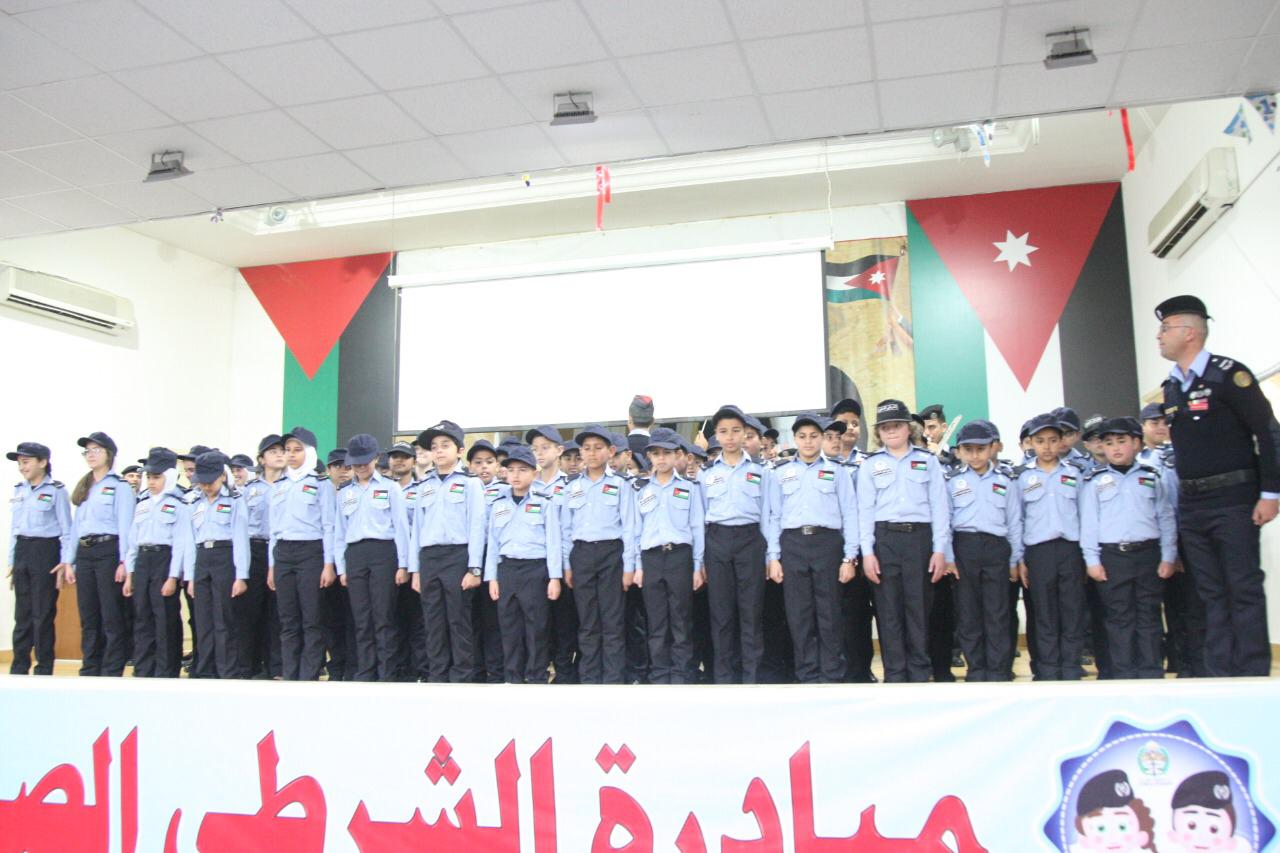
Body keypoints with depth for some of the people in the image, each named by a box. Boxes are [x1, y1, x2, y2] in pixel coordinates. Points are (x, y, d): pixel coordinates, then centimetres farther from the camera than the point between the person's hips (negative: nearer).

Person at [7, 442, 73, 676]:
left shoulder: (56, 490, -4)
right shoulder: (18, 491, 14)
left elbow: (66, 529, -5)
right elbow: (14, 528, 18)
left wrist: (66, 562, -11)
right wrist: (12, 561, 15)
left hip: (46, 551, -6)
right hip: (22, 551, 6)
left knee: (42, 614, -3)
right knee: (22, 614, 8)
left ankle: (44, 670, 4)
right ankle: (19, 669, 14)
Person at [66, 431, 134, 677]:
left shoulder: (120, 487, -1)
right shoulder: (83, 488, 20)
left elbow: (125, 526, -8)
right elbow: (76, 525, 20)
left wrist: (124, 561, -15)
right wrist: (70, 561, 14)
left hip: (108, 551, -7)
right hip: (84, 553, 7)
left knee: (112, 615, -5)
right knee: (88, 617, 9)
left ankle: (112, 672, -1)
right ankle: (90, 670, 16)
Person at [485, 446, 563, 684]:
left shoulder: (545, 503, 0)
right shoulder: (498, 504, 11)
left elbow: (553, 541, -3)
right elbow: (493, 542, 12)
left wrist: (554, 577, -8)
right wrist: (491, 577, 6)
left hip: (535, 568, -4)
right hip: (506, 568, 4)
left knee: (536, 625, 0)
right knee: (509, 626, 7)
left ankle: (537, 678, 9)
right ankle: (513, 677, 16)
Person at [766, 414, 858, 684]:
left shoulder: (837, 471, 8)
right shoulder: (780, 473, 13)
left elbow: (849, 514, 4)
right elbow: (774, 517, 10)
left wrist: (849, 557, -3)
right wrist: (773, 557, 2)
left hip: (827, 542, -1)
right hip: (792, 544, 2)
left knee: (828, 613, 0)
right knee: (798, 614, 2)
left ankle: (831, 676, 7)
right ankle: (808, 677, 10)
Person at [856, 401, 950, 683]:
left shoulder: (928, 461, 9)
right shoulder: (870, 465, 9)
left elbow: (939, 506, 4)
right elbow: (865, 510, 4)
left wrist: (940, 550, -4)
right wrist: (867, 552, -5)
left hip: (920, 538, 0)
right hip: (884, 540, 0)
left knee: (919, 609, 2)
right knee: (888, 610, 2)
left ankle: (920, 675, 10)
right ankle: (895, 676, 8)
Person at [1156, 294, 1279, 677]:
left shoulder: (1228, 374, -8)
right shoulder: (1171, 386, 12)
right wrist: (1183, 495, 16)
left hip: (1233, 501, -6)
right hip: (1190, 505, 7)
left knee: (1244, 589, -2)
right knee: (1210, 593, 8)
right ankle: (1219, 673, 13)